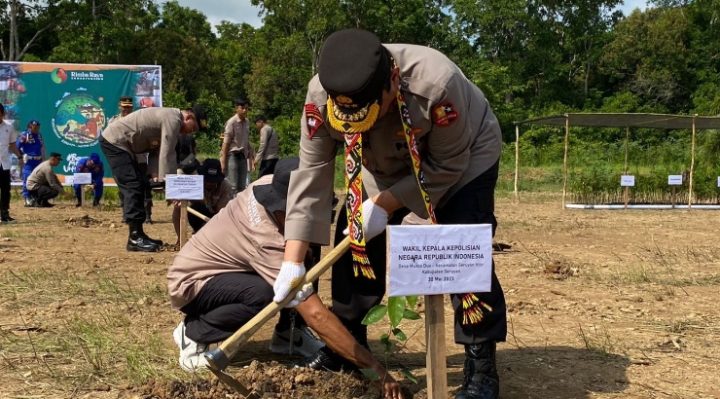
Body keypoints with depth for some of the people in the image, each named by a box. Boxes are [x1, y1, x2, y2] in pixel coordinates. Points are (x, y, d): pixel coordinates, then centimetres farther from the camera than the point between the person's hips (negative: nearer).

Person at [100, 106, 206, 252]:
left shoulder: (169, 118, 14)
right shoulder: (173, 119, -18)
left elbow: (157, 151, 11)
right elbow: (167, 154, -22)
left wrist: (155, 175, -2)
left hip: (117, 142, 11)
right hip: (114, 141, -11)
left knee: (139, 185, 12)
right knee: (133, 187, -14)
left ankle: (138, 234, 15)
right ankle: (135, 238, -16)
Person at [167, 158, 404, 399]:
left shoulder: (269, 184, -19)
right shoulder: (267, 242, -39)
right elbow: (316, 315, -42)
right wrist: (375, 367, -42)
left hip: (221, 269, 8)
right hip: (189, 283, -8)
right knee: (265, 295, -37)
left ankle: (287, 334, 5)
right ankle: (192, 333, -11)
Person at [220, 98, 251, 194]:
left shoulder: (246, 122, 9)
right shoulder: (231, 122, -10)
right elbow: (226, 143, -11)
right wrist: (223, 161, -14)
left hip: (242, 156, 7)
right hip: (233, 155, -7)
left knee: (242, 186, 7)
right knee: (233, 186, -8)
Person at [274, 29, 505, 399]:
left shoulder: (436, 84, -42)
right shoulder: (321, 95, -30)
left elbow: (448, 165, -27)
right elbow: (311, 174, -24)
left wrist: (386, 204, -29)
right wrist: (293, 261, -27)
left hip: (466, 154, -4)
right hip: (388, 164, 5)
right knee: (354, 238, -2)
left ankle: (481, 366, -7)